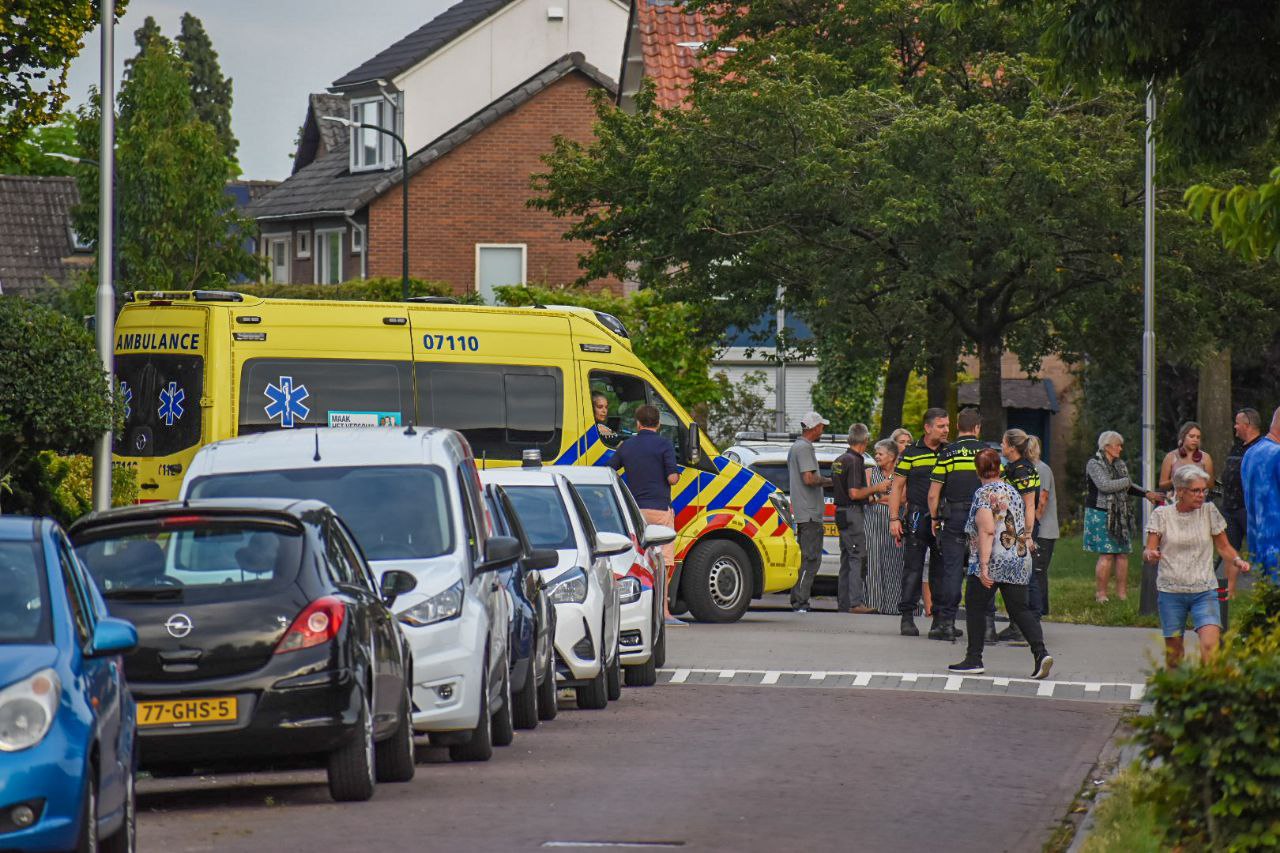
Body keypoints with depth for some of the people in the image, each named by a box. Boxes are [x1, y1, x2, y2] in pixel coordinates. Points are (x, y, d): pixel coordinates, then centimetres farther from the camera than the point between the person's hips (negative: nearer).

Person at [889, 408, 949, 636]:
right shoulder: (911, 453, 2)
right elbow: (897, 487, 4)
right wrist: (894, 518, -5)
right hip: (917, 517, -3)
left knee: (942, 569, 5)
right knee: (913, 567, -4)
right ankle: (907, 617, -1)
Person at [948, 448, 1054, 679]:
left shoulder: (984, 494, -8)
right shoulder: (1014, 492, 14)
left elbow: (987, 531, -17)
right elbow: (1024, 528, 20)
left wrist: (983, 565, -20)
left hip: (992, 563, -6)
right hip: (1020, 563, 6)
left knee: (975, 608, 7)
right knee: (1019, 610, 6)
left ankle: (974, 658, 9)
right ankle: (1040, 651, -13)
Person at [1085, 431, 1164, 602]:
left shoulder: (1119, 464, 16)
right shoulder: (1094, 464, -7)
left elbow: (1127, 488, 27)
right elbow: (1104, 485, -21)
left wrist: (1146, 494, 14)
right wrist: (1126, 482, -8)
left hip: (1119, 516, 7)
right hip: (1101, 515, -7)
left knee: (1123, 553, 3)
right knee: (1106, 555, -11)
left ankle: (1122, 593, 8)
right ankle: (1101, 594, -5)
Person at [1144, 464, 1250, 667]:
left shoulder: (1209, 512, 3)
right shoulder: (1162, 515, 0)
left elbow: (1224, 547, 12)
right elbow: (1148, 551, -2)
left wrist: (1236, 561, -8)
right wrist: (1150, 555, -25)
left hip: (1204, 591, 0)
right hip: (1170, 591, 0)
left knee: (1210, 645, -20)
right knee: (1173, 650, 5)